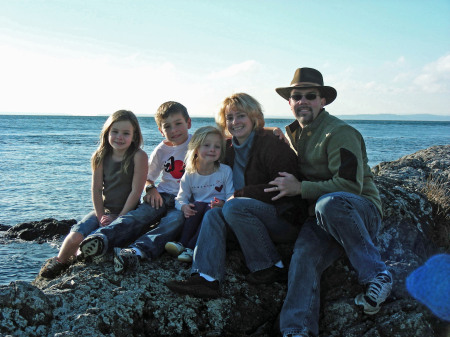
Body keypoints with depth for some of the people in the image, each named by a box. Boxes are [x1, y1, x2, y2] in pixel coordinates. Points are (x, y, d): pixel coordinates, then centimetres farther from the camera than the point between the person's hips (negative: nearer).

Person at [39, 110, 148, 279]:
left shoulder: (138, 156, -12)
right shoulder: (101, 157, 1)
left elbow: (136, 191, -13)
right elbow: (96, 190, 1)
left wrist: (119, 217, -12)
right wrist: (101, 217, -9)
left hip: (128, 212, -3)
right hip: (104, 210, 4)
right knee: (75, 237, -18)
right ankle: (60, 262, 13)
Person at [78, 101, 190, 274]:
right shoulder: (161, 150, 10)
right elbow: (147, 177, 20)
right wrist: (151, 188, -5)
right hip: (163, 195, 3)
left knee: (174, 219, -36)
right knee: (140, 214, -28)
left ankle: (136, 251, -58)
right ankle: (102, 238, -52)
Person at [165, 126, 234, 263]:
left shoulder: (225, 171, -3)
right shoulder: (189, 175, 2)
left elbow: (231, 196, -6)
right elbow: (180, 198, 3)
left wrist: (223, 204, -28)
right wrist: (184, 206, -21)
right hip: (197, 215, 2)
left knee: (211, 209, -33)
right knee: (198, 205, -29)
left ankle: (191, 247, -35)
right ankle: (183, 243, -33)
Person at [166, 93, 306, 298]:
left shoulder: (271, 144, -11)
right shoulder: (230, 148, 12)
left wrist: (239, 195, -17)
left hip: (283, 217, -7)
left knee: (233, 207, -29)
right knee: (213, 214, -14)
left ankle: (271, 266, -18)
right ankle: (206, 277, -31)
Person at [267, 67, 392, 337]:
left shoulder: (340, 132, -7)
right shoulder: (293, 134, 18)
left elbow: (351, 185, -16)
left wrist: (300, 188, -13)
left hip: (361, 211, -5)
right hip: (322, 218, 5)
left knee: (329, 204, -40)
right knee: (305, 255, -27)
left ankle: (377, 275, -28)